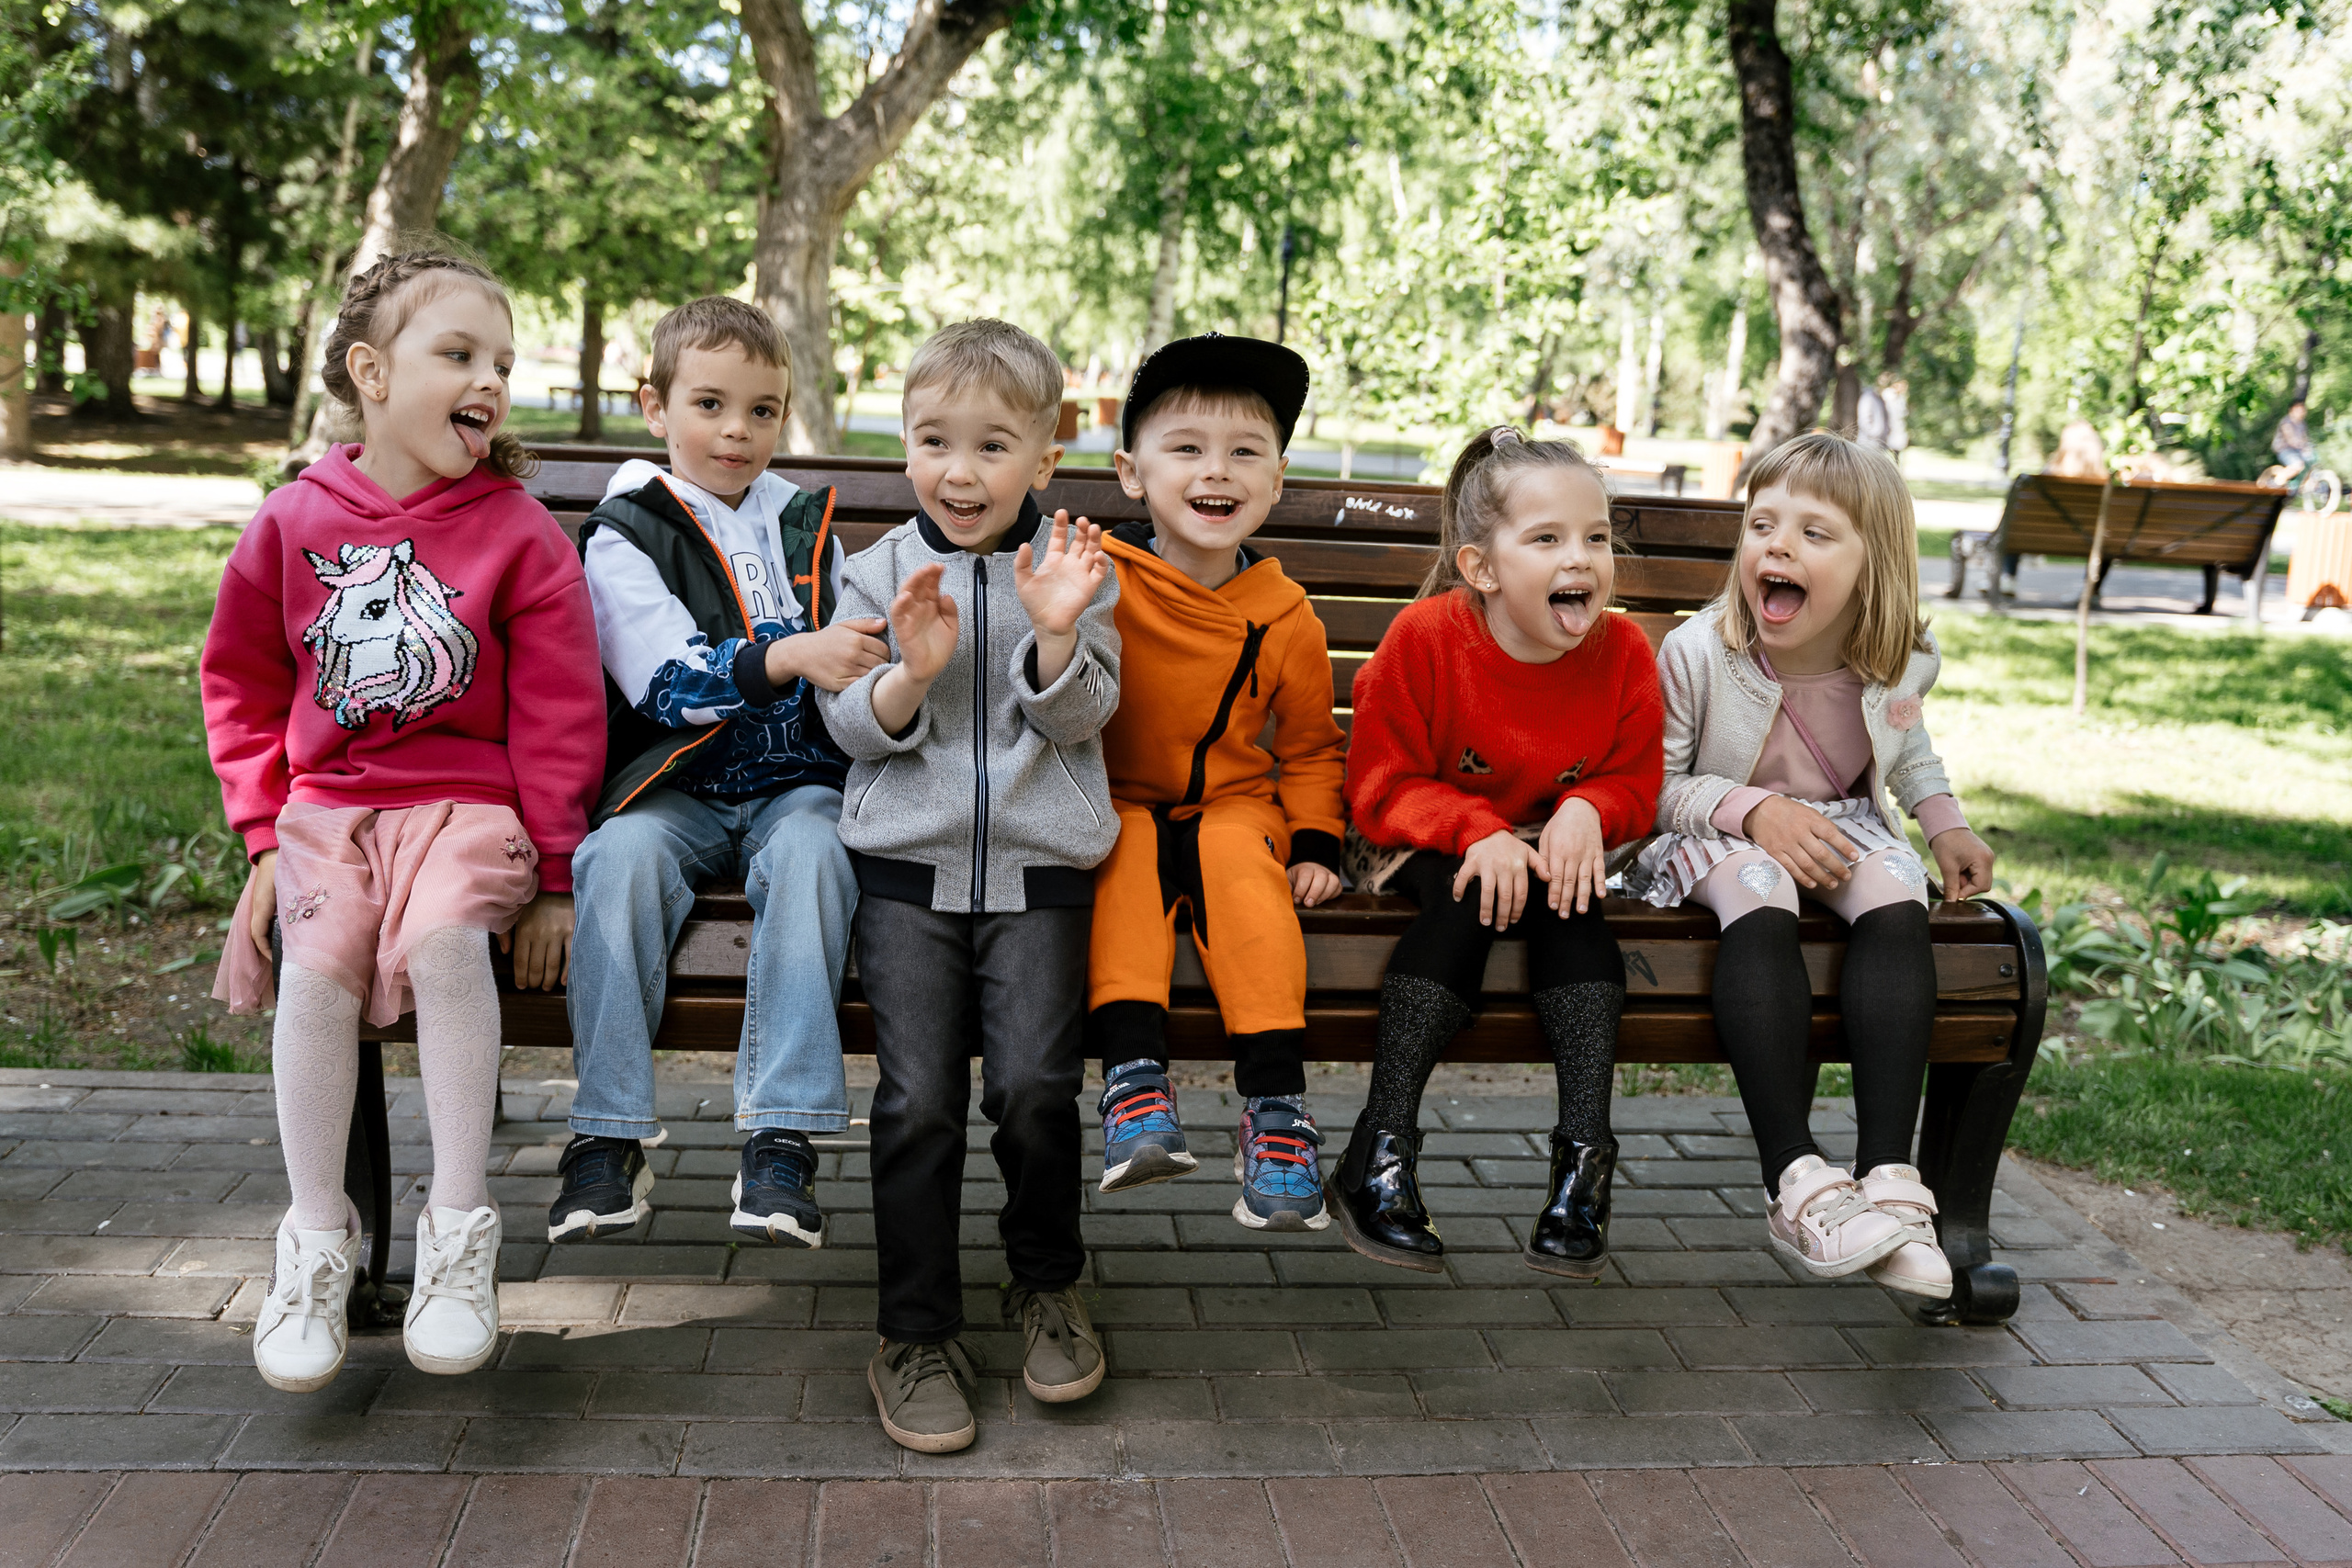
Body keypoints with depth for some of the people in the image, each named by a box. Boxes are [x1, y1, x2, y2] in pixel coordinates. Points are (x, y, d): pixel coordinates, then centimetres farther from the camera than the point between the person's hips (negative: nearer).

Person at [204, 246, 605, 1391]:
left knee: (445, 938, -31)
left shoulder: (518, 533, -2)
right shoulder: (293, 523, 5)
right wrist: (266, 833, 7)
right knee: (318, 955, -25)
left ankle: (460, 1228, -17)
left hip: (470, 803, -2)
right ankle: (317, 1241, -7)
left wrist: (552, 874, -5)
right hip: (328, 802, 2)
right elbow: (240, 684, 15)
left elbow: (556, 715, -2)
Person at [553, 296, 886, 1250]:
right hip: (678, 790, -1)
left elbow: (847, 673, 20)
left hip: (796, 785, 2)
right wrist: (788, 657, -27)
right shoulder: (624, 536, 4)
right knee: (619, 856, -32)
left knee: (811, 852, -31)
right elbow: (670, 685, -12)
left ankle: (780, 1137, -33)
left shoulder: (808, 528, 16)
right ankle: (609, 1134, -23)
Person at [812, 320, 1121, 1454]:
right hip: (908, 862, 1)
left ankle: (1048, 1283, 15)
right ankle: (915, 1331, 9)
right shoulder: (879, 573, 10)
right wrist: (914, 669, -14)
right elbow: (852, 726, 5)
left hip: (1038, 867, 0)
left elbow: (1079, 721, 0)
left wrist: (1057, 633, -18)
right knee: (918, 1098, -9)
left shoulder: (1073, 569, 8)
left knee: (1035, 1083, -14)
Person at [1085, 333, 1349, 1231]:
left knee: (1245, 873, -28)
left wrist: (1316, 843, 3)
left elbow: (1311, 745, 13)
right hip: (1113, 805, -1)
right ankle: (1133, 1075, -35)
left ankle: (1274, 1105, -28)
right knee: (1127, 866, -32)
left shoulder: (1283, 617, 1)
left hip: (1232, 804, 1)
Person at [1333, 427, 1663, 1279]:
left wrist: (1586, 810, -24)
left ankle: (1584, 1155, -31)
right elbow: (1381, 785, -14)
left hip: (1549, 843, 3)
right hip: (1426, 842, -2)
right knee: (1467, 899, -34)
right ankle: (1382, 1152, -34)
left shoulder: (1623, 652, -11)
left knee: (1573, 902, -30)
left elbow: (1635, 783, 1)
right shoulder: (1426, 638, -19)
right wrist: (1477, 831, -31)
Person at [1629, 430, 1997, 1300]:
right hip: (1722, 836, -3)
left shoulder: (1902, 660, -5)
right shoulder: (1697, 654, -18)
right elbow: (1654, 787, -11)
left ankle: (1889, 1175, -33)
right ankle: (1796, 1180, -39)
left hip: (1844, 827, 4)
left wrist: (1946, 825, 6)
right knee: (1758, 905, -37)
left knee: (1896, 906, -30)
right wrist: (1753, 809, -26)